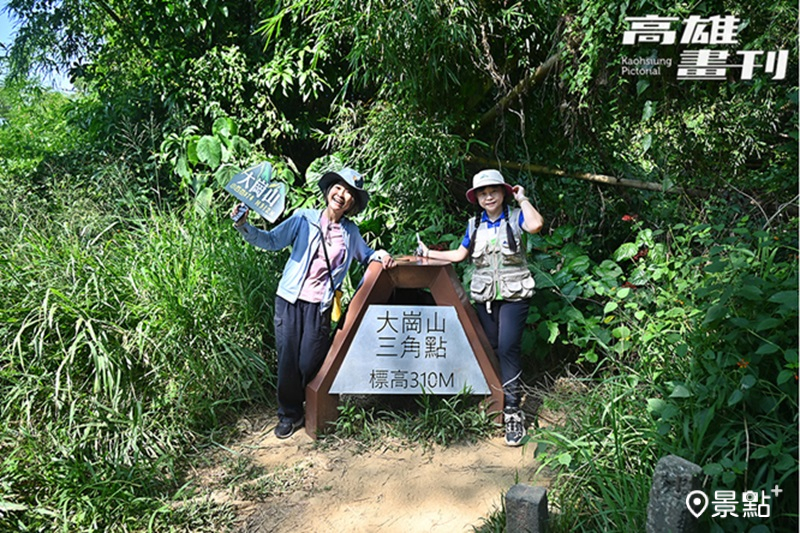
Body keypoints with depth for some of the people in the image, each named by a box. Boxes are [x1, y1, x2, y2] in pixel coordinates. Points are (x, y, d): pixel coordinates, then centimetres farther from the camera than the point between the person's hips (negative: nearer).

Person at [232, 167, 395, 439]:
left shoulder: (350, 232, 10)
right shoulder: (304, 218, 2)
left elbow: (365, 255, 28)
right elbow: (271, 241, 0)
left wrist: (380, 255, 6)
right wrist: (243, 226, -14)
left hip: (320, 305, 1)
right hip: (290, 300, -1)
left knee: (310, 363, 1)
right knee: (288, 359, 2)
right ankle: (289, 414, 22)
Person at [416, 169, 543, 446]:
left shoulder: (515, 217, -3)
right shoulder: (474, 225, 10)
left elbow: (535, 225, -25)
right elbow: (459, 254, 19)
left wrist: (522, 199, -11)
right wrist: (429, 253, 19)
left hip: (514, 294, -4)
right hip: (484, 295, 5)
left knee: (508, 346, -14)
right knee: (491, 348, 9)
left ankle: (512, 411, -10)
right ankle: (496, 399, 23)